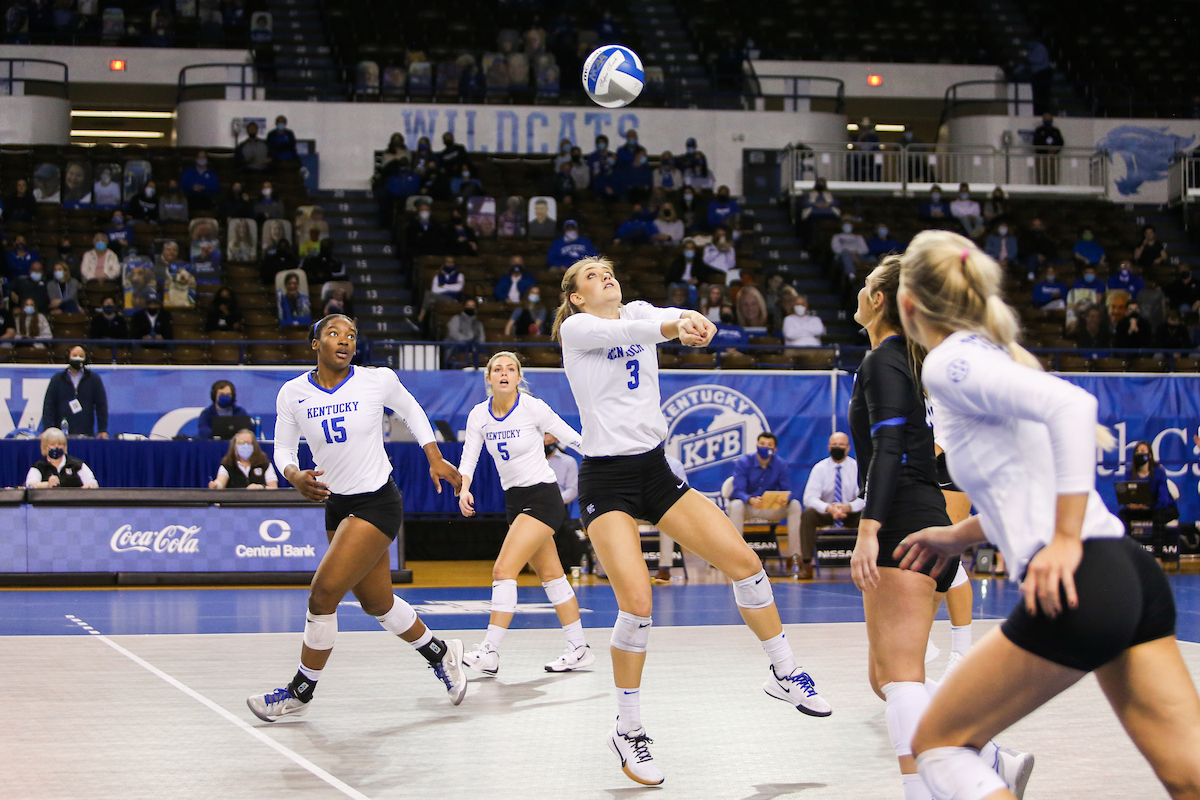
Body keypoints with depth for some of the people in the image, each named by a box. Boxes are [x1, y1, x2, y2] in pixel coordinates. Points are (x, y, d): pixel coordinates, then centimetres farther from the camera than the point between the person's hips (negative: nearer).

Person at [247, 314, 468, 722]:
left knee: (323, 594, -13)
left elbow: (411, 410, 9)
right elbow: (283, 449, 6)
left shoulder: (378, 381, -11)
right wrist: (296, 476, -15)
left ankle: (301, 692, 3)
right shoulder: (293, 394, -5)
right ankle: (440, 653, 40)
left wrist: (436, 459, 7)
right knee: (377, 603, 16)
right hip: (337, 505, 5)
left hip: (378, 504, -5)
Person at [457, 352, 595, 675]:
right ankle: (579, 650, 20)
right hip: (514, 500, 7)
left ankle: (489, 653, -15)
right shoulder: (479, 415, 1)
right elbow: (468, 457, 2)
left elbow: (574, 439, -7)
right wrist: (464, 489, -16)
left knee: (504, 570, -16)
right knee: (550, 576, 12)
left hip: (543, 497, -7)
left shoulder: (533, 408, -14)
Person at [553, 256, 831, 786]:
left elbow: (661, 319, -13)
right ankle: (628, 731, -1)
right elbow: (619, 333, -25)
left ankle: (784, 673, 18)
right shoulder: (575, 328, -4)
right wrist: (673, 327, -43)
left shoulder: (639, 312, 10)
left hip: (655, 470, 6)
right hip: (606, 481, -5)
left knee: (743, 561, -2)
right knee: (636, 603, -18)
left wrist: (690, 318, -37)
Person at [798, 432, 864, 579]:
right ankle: (806, 564, -30)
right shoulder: (820, 468, -6)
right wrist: (828, 508, -36)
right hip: (825, 514, 0)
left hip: (851, 514, 0)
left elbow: (864, 498, -12)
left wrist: (848, 507, -34)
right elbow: (809, 498, -16)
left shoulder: (856, 468, -5)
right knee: (807, 514, -31)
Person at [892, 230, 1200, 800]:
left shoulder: (948, 363, -5)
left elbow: (1071, 404, -22)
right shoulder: (995, 358, 21)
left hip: (1077, 588, -8)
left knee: (937, 742, 8)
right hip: (1132, 575, 9)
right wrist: (962, 535, 31)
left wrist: (1065, 539, -20)